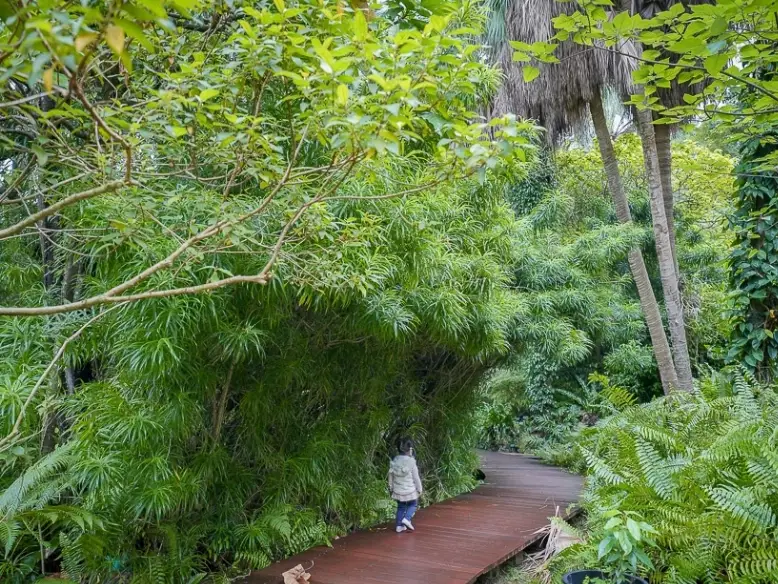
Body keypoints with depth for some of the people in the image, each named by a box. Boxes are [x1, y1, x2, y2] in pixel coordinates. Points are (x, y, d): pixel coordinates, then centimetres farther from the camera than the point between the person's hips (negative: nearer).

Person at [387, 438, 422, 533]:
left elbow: (391, 475, 4)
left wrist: (391, 488, 17)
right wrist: (419, 489, 1)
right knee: (413, 504, 19)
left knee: (401, 507, 19)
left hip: (398, 490, 4)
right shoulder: (411, 462, -18)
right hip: (410, 490, -4)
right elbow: (416, 478, -12)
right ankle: (407, 518, -2)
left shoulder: (395, 460, -4)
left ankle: (399, 525, 19)